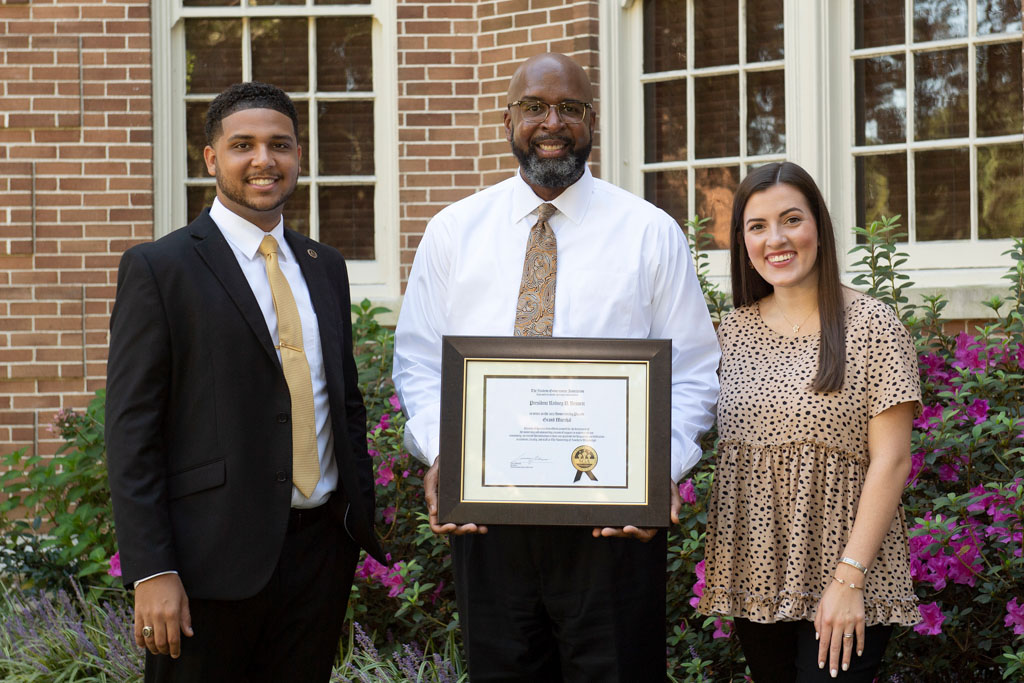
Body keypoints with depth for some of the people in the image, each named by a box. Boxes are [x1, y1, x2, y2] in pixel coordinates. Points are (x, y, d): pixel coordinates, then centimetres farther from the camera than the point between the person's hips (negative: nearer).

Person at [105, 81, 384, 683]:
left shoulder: (325, 267, 13)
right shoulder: (158, 268, -5)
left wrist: (362, 513, 12)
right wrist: (152, 572, -15)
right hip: (214, 557, -5)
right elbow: (131, 432, -9)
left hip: (323, 545, 5)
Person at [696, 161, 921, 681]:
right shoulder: (733, 331, 9)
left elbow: (890, 461, -10)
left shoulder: (871, 324, -5)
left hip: (845, 579, -4)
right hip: (755, 577, 5)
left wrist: (849, 579, -16)